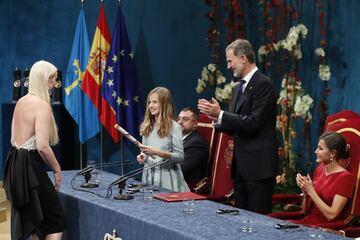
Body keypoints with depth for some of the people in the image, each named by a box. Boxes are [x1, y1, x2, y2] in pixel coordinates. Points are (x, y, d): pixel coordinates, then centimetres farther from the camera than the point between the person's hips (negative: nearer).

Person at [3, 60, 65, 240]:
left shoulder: (21, 102, 10)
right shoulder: (42, 105, -16)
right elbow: (42, 146, -22)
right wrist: (57, 169, -9)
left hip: (16, 164, 9)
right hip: (31, 166, -9)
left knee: (34, 219, 18)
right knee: (56, 221, -1)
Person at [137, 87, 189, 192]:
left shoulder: (173, 127, -7)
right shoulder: (147, 127, 9)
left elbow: (180, 157, -11)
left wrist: (157, 152, -21)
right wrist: (142, 157, -6)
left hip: (167, 177, -5)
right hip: (149, 175, 5)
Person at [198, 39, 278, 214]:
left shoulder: (263, 84, -12)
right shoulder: (239, 87, 17)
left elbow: (253, 123, -20)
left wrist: (220, 114, -15)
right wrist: (216, 116, 2)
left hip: (258, 164, -9)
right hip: (241, 165, 9)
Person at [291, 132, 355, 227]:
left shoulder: (345, 177, -10)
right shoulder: (319, 170, 10)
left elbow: (331, 215, -16)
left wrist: (311, 191, -14)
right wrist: (306, 193, -6)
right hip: (306, 221, 7)